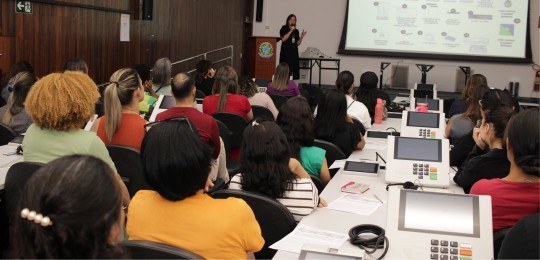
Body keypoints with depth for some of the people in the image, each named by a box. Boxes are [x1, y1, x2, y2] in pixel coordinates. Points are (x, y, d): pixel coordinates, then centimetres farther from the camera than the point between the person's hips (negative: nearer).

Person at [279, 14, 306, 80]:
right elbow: (283, 39, -14)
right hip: (286, 51, -5)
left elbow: (298, 43, 14)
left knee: (295, 69, -2)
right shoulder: (284, 28, 1)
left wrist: (302, 37, -1)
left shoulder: (296, 31, 14)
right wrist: (291, 31, -13)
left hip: (294, 52, 5)